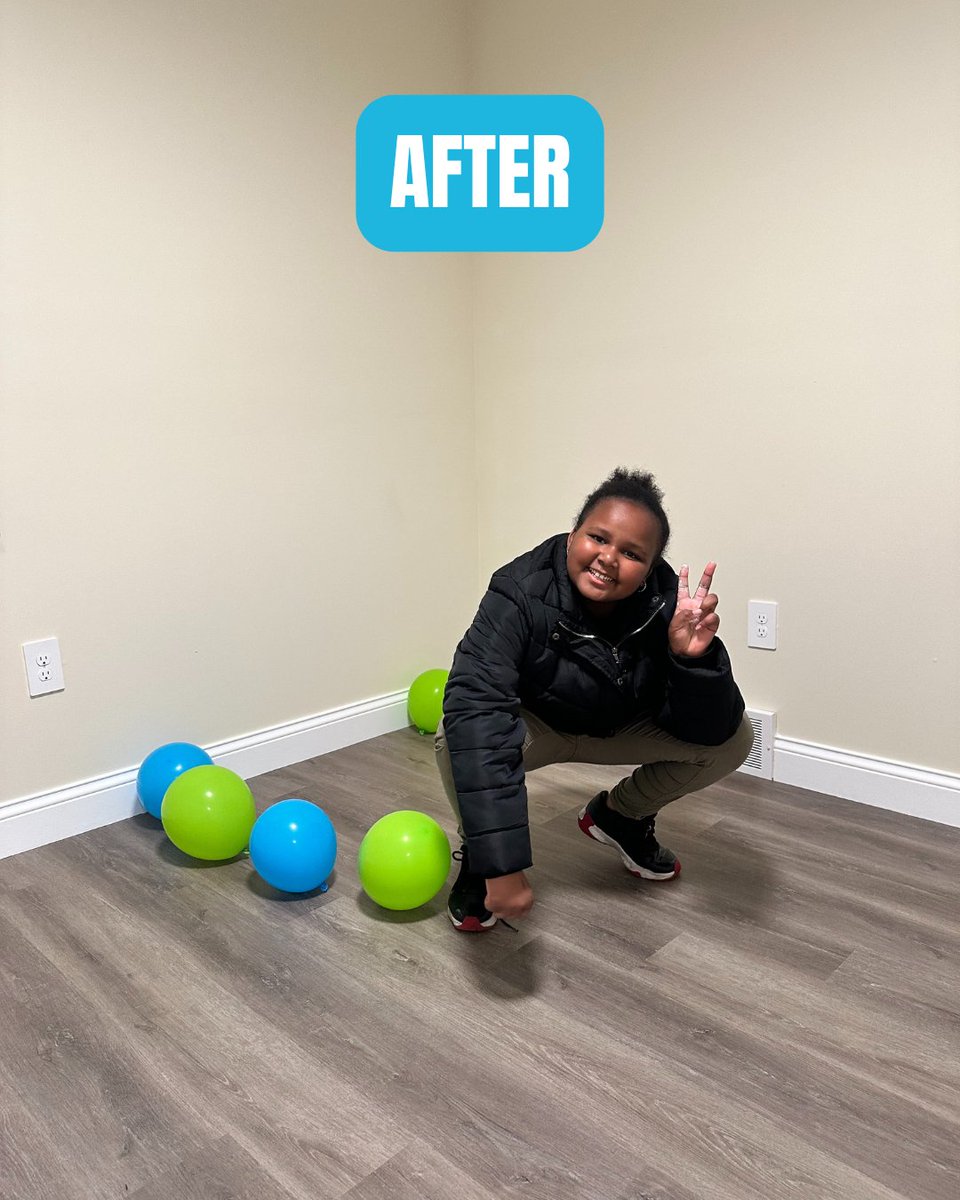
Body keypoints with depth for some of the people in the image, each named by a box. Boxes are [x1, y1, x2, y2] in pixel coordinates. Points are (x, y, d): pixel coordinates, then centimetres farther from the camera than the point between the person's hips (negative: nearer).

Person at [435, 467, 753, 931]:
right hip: (535, 725, -3)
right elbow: (476, 710, -46)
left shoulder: (664, 605, -25)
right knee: (459, 738, -34)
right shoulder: (521, 592, -35)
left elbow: (707, 732, -21)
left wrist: (695, 658, -43)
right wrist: (501, 865, -51)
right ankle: (475, 859, -1)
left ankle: (619, 815, 14)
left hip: (622, 728, 4)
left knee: (734, 739, -13)